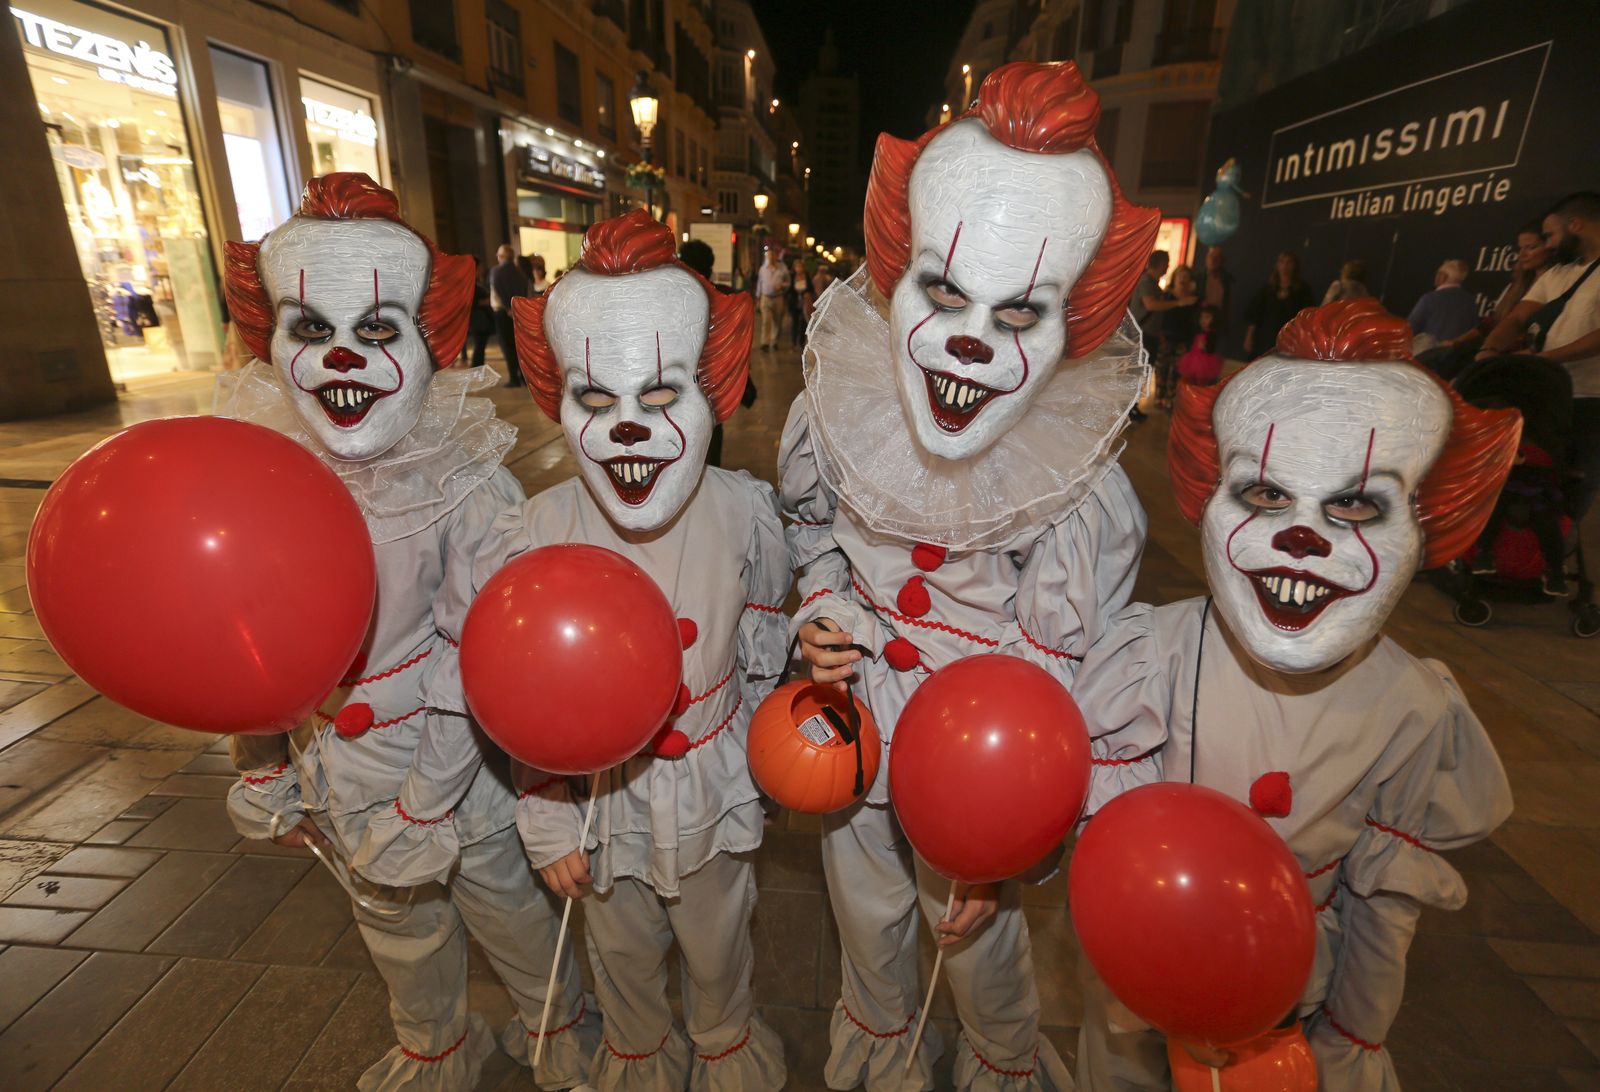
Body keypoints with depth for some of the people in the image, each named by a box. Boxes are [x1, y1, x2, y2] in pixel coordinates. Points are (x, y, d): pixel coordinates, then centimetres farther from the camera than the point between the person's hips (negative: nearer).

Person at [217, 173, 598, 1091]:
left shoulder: (468, 487, -22)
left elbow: (476, 666, -20)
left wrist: (425, 809, -16)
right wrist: (260, 771, 7)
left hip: (463, 773, -4)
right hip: (340, 776, 5)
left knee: (506, 903, 18)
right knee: (396, 923, 27)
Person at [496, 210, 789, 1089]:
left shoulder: (743, 510, -18)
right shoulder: (531, 536, -21)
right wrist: (545, 823, -5)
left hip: (713, 785, 0)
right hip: (599, 791, 0)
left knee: (718, 944, 27)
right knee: (622, 950, 28)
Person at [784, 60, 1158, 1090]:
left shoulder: (1084, 492, -24)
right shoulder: (839, 406, -17)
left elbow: (1054, 680, -16)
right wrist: (820, 606, -11)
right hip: (851, 724, 3)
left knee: (982, 931, 22)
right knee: (866, 913, 27)